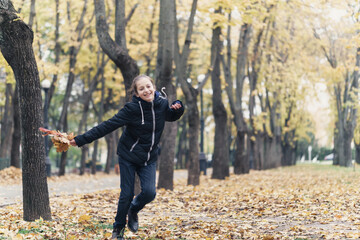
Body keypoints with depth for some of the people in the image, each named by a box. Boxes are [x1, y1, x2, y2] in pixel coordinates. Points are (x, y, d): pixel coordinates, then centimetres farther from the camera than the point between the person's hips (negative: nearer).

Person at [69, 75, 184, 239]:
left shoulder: (162, 104, -5)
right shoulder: (132, 109, -19)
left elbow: (170, 117, 19)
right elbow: (108, 126, -19)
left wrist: (178, 108, -5)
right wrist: (81, 139, -24)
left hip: (149, 158, 3)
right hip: (128, 156, -3)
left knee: (149, 192, -13)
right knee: (126, 195, -2)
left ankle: (133, 210, 20)